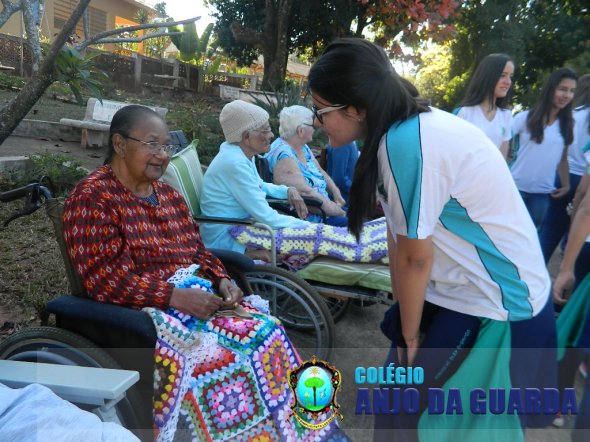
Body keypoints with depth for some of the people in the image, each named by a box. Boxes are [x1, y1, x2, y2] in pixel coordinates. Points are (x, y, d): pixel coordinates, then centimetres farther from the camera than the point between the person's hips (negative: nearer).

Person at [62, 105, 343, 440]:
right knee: (213, 356, -28)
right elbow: (105, 280, -17)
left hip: (198, 297, 7)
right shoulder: (92, 198, -8)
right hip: (143, 313, -6)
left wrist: (223, 280, -4)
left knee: (267, 330, -12)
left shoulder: (169, 195, 15)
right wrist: (175, 296, -24)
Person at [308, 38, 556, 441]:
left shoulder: (404, 143, -28)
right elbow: (400, 239, 1)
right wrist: (406, 324, 6)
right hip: (468, 292, 8)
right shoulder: (408, 127, 0)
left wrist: (409, 334, -4)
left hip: (494, 310, -8)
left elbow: (415, 258, -20)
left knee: (410, 409, 7)